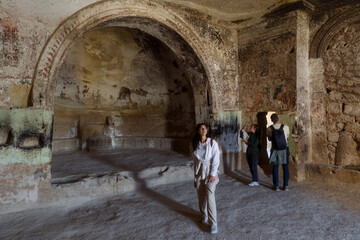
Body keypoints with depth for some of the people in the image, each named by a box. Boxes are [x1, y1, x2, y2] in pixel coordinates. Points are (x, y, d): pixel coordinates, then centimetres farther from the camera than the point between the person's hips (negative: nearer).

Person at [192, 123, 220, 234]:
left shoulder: (212, 142, -7)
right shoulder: (196, 144, 5)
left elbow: (216, 160, -9)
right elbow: (195, 160, 12)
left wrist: (213, 174, -13)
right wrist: (195, 174, 10)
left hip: (210, 172, -4)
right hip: (199, 173, 4)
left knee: (210, 196, -12)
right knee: (201, 196, 11)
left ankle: (213, 223, -5)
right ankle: (204, 216, 32)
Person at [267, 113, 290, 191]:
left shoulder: (269, 129, -7)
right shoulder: (285, 127, -7)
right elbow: (287, 137, 9)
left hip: (275, 150, 0)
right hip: (284, 149, 0)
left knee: (275, 168, 7)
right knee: (285, 167, 10)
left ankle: (276, 186, 11)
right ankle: (286, 185, 14)